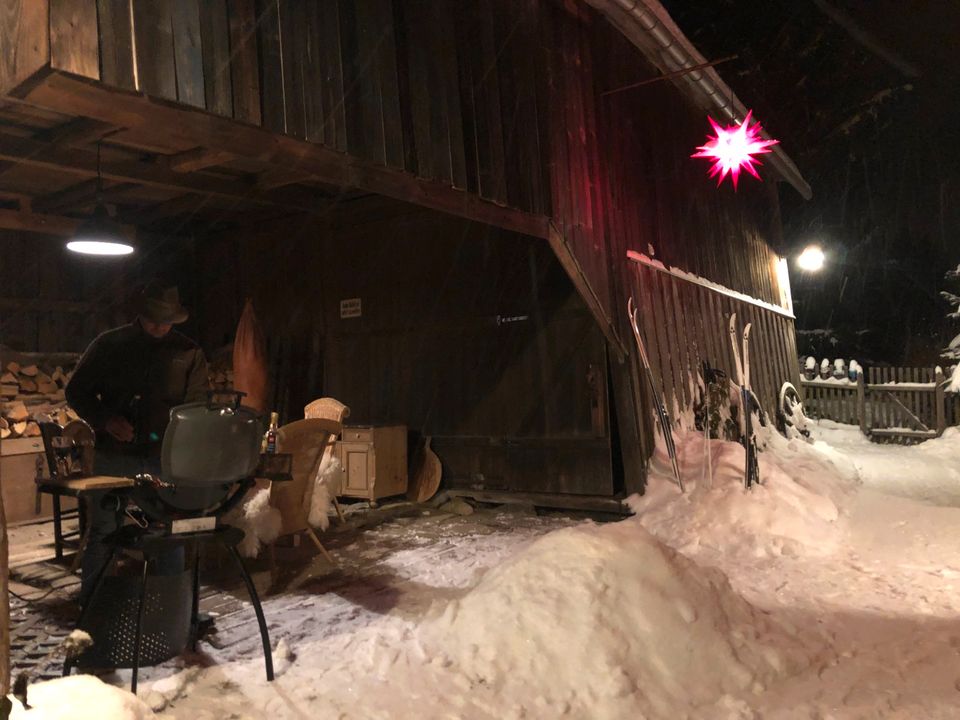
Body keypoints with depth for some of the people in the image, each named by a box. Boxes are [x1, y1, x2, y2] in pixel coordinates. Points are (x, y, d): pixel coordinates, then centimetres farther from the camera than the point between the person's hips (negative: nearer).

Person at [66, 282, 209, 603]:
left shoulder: (188, 353, 5)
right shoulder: (109, 344, 3)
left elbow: (197, 405, 8)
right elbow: (76, 391, 7)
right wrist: (105, 420, -10)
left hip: (165, 457, 1)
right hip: (114, 454, 0)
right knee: (102, 533, 5)